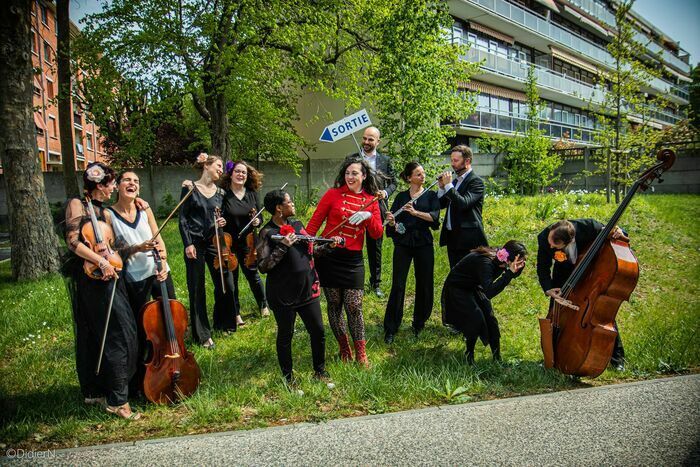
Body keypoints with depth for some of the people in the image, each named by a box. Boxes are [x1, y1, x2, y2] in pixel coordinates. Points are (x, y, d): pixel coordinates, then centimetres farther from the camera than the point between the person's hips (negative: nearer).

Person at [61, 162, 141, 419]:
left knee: (95, 335, 15)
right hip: (89, 279, -8)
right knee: (119, 333, -10)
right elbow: (73, 242, -15)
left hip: (107, 276, 8)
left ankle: (95, 391, 27)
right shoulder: (77, 204, -6)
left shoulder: (105, 212, 16)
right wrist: (101, 261, -21)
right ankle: (117, 399, -4)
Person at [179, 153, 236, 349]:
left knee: (226, 284, 4)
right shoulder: (190, 188, -3)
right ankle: (202, 334, 14)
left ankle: (223, 322, 28)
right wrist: (188, 243, -11)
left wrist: (222, 222, -4)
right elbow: (183, 219, -4)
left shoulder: (220, 193, 9)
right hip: (196, 243, -4)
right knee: (197, 289, 2)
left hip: (214, 242, 4)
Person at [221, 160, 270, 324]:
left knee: (253, 275, 12)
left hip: (248, 243, 2)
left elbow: (259, 217, 7)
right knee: (231, 279, 8)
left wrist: (257, 221, -15)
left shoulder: (252, 194, 1)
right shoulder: (223, 194, -10)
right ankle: (236, 313, 23)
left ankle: (263, 306, 34)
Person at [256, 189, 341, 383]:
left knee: (318, 331, 11)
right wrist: (283, 247, -25)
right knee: (285, 335, 10)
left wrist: (327, 246, 6)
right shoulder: (268, 233, -11)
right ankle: (288, 376, 27)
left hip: (307, 289, 6)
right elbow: (263, 266, -17)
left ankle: (320, 369, 31)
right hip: (283, 294, -6)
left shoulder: (297, 225, 8)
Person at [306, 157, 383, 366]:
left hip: (353, 260, 1)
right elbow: (315, 221, -1)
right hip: (329, 256, -1)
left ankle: (360, 353, 16)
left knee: (354, 307, 0)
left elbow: (377, 234, 1)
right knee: (334, 305, 9)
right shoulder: (333, 194, -2)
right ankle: (344, 349, 27)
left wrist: (368, 216, -16)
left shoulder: (371, 200, 5)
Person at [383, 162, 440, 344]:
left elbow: (435, 216, -10)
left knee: (424, 284, 4)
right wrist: (391, 221, -20)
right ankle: (390, 329, 2)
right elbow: (392, 221, 3)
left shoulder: (431, 195, 7)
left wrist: (415, 212, -24)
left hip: (423, 243, 0)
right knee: (398, 285, -5)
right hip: (402, 243, 0)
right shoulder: (401, 197, 10)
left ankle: (419, 324, 23)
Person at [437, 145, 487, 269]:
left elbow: (463, 203, -24)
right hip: (452, 237, 8)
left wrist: (448, 185, -18)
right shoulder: (455, 181, 15)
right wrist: (441, 187, -1)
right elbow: (442, 205, 14)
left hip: (468, 240, -8)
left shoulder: (476, 182, -9)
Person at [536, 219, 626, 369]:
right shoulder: (544, 238, -31)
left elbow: (610, 234, -15)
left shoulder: (588, 226, -37)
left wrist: (619, 234, -39)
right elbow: (543, 267, -14)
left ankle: (617, 357, 23)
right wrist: (548, 288, -30)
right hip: (565, 276, 1)